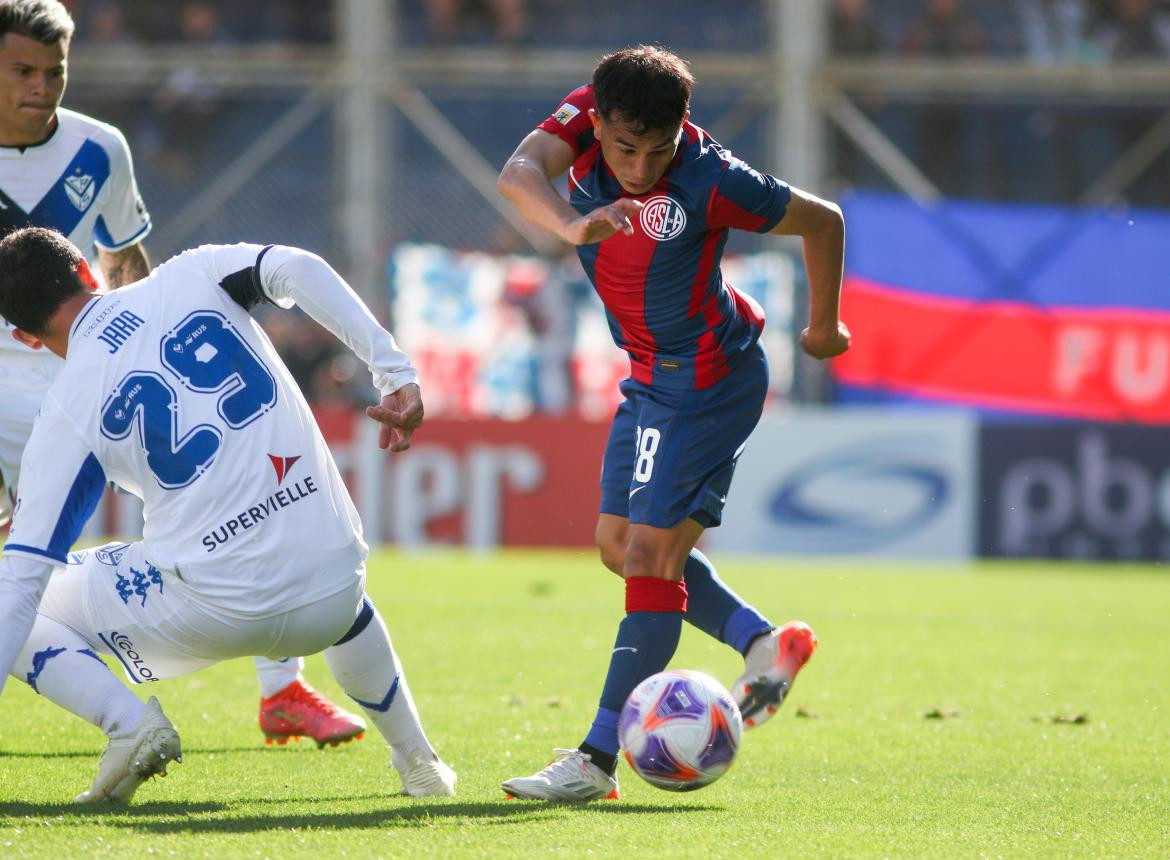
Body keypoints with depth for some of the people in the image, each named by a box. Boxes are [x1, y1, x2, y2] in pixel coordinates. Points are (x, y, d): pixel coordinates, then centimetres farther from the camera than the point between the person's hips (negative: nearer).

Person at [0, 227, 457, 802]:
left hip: (211, 613, -4)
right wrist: (396, 374, -10)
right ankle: (417, 760, 36)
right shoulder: (192, 277, 8)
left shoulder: (67, 412, 0)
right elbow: (297, 269, -11)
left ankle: (126, 721, -8)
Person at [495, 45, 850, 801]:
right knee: (620, 546, 13)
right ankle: (764, 643, 22)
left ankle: (598, 760, -9)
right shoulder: (587, 120, -13)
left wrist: (825, 327, 2)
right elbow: (520, 174, -32)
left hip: (707, 380, -8)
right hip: (653, 375, 8)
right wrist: (571, 225, -54)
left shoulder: (707, 180, -27)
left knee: (652, 554, -11)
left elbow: (821, 220, -13)